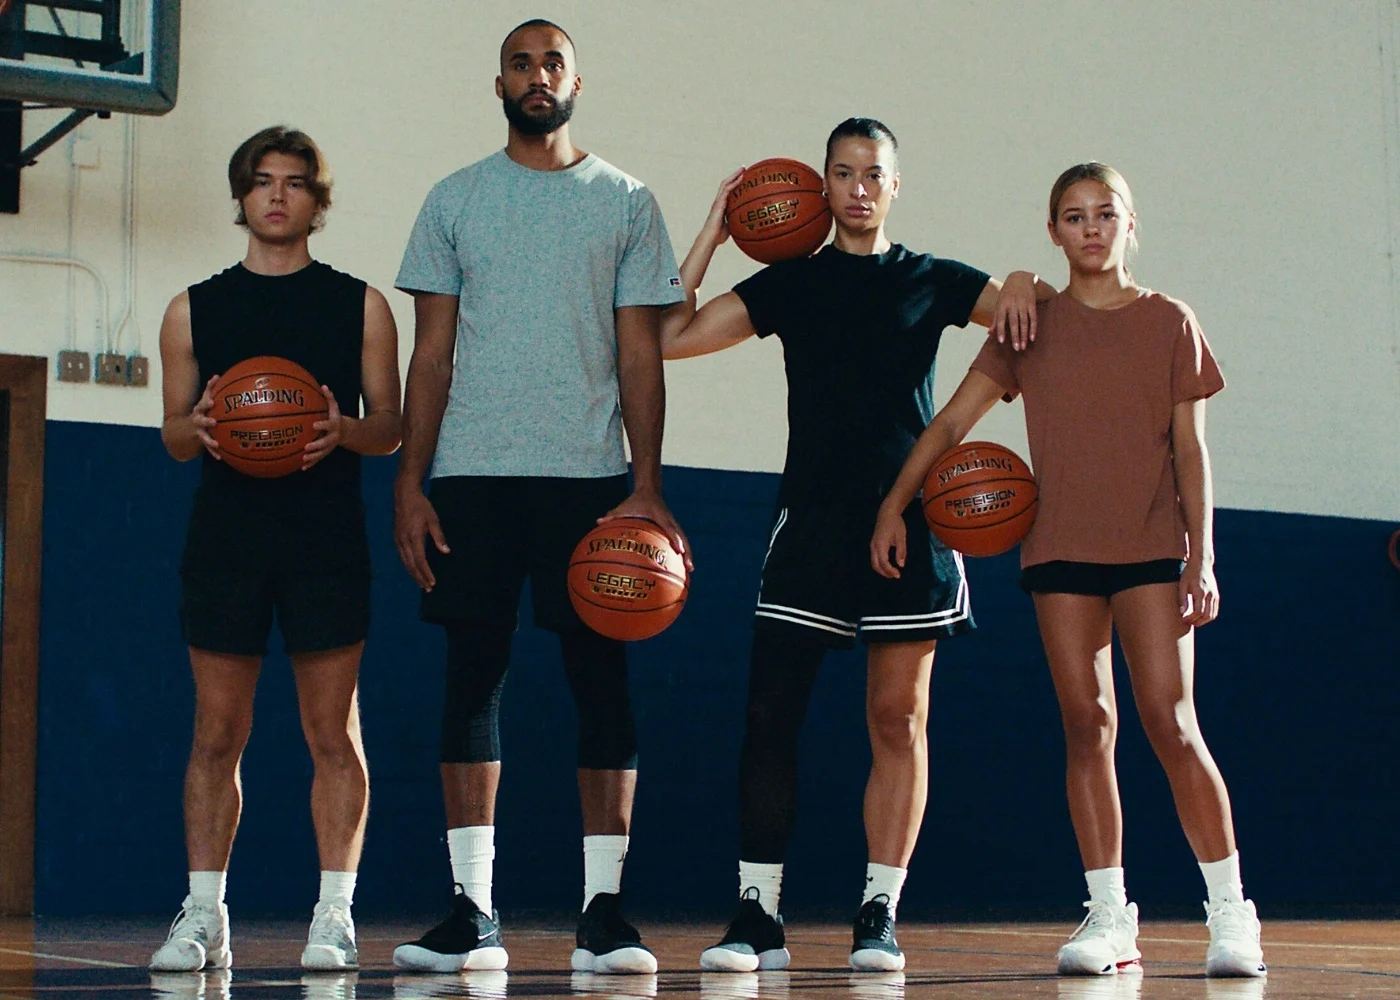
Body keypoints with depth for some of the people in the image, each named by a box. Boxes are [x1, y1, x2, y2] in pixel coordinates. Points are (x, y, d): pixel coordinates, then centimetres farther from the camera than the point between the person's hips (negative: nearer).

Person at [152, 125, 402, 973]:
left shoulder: (361, 305, 8)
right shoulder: (194, 309, 11)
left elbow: (392, 428, 7)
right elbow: (174, 433, 13)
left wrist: (343, 429, -15)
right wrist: (200, 427, -10)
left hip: (328, 543, -1)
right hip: (226, 541, 1)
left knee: (333, 732, -2)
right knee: (217, 733, 2)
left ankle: (335, 913, 3)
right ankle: (204, 916, 9)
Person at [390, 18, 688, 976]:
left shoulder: (625, 202, 8)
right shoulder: (455, 200, 11)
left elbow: (640, 356, 5)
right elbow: (433, 353, 8)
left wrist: (647, 487, -5)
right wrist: (410, 482, -1)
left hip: (590, 475, -1)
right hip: (472, 473, 1)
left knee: (602, 676, -3)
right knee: (473, 674, 0)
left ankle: (604, 908, 1)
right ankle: (473, 912, 4)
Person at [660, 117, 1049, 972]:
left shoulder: (930, 281, 11)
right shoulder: (790, 284, 11)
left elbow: (1037, 318, 9)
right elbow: (671, 338, 4)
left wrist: (1024, 285, -12)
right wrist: (711, 237, 2)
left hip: (908, 517, 0)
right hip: (812, 515, 0)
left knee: (899, 718, -1)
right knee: (770, 715, -5)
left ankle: (881, 912, 5)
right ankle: (758, 914, 2)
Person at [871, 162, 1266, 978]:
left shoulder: (1169, 322, 5)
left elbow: (1190, 449, 4)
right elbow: (952, 421, 8)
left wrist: (1202, 557, -3)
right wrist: (895, 504, 0)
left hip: (1152, 548, -2)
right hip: (1061, 548, 2)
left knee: (1171, 725, -8)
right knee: (1087, 725, 0)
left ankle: (1232, 913, 0)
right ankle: (1110, 917, 6)